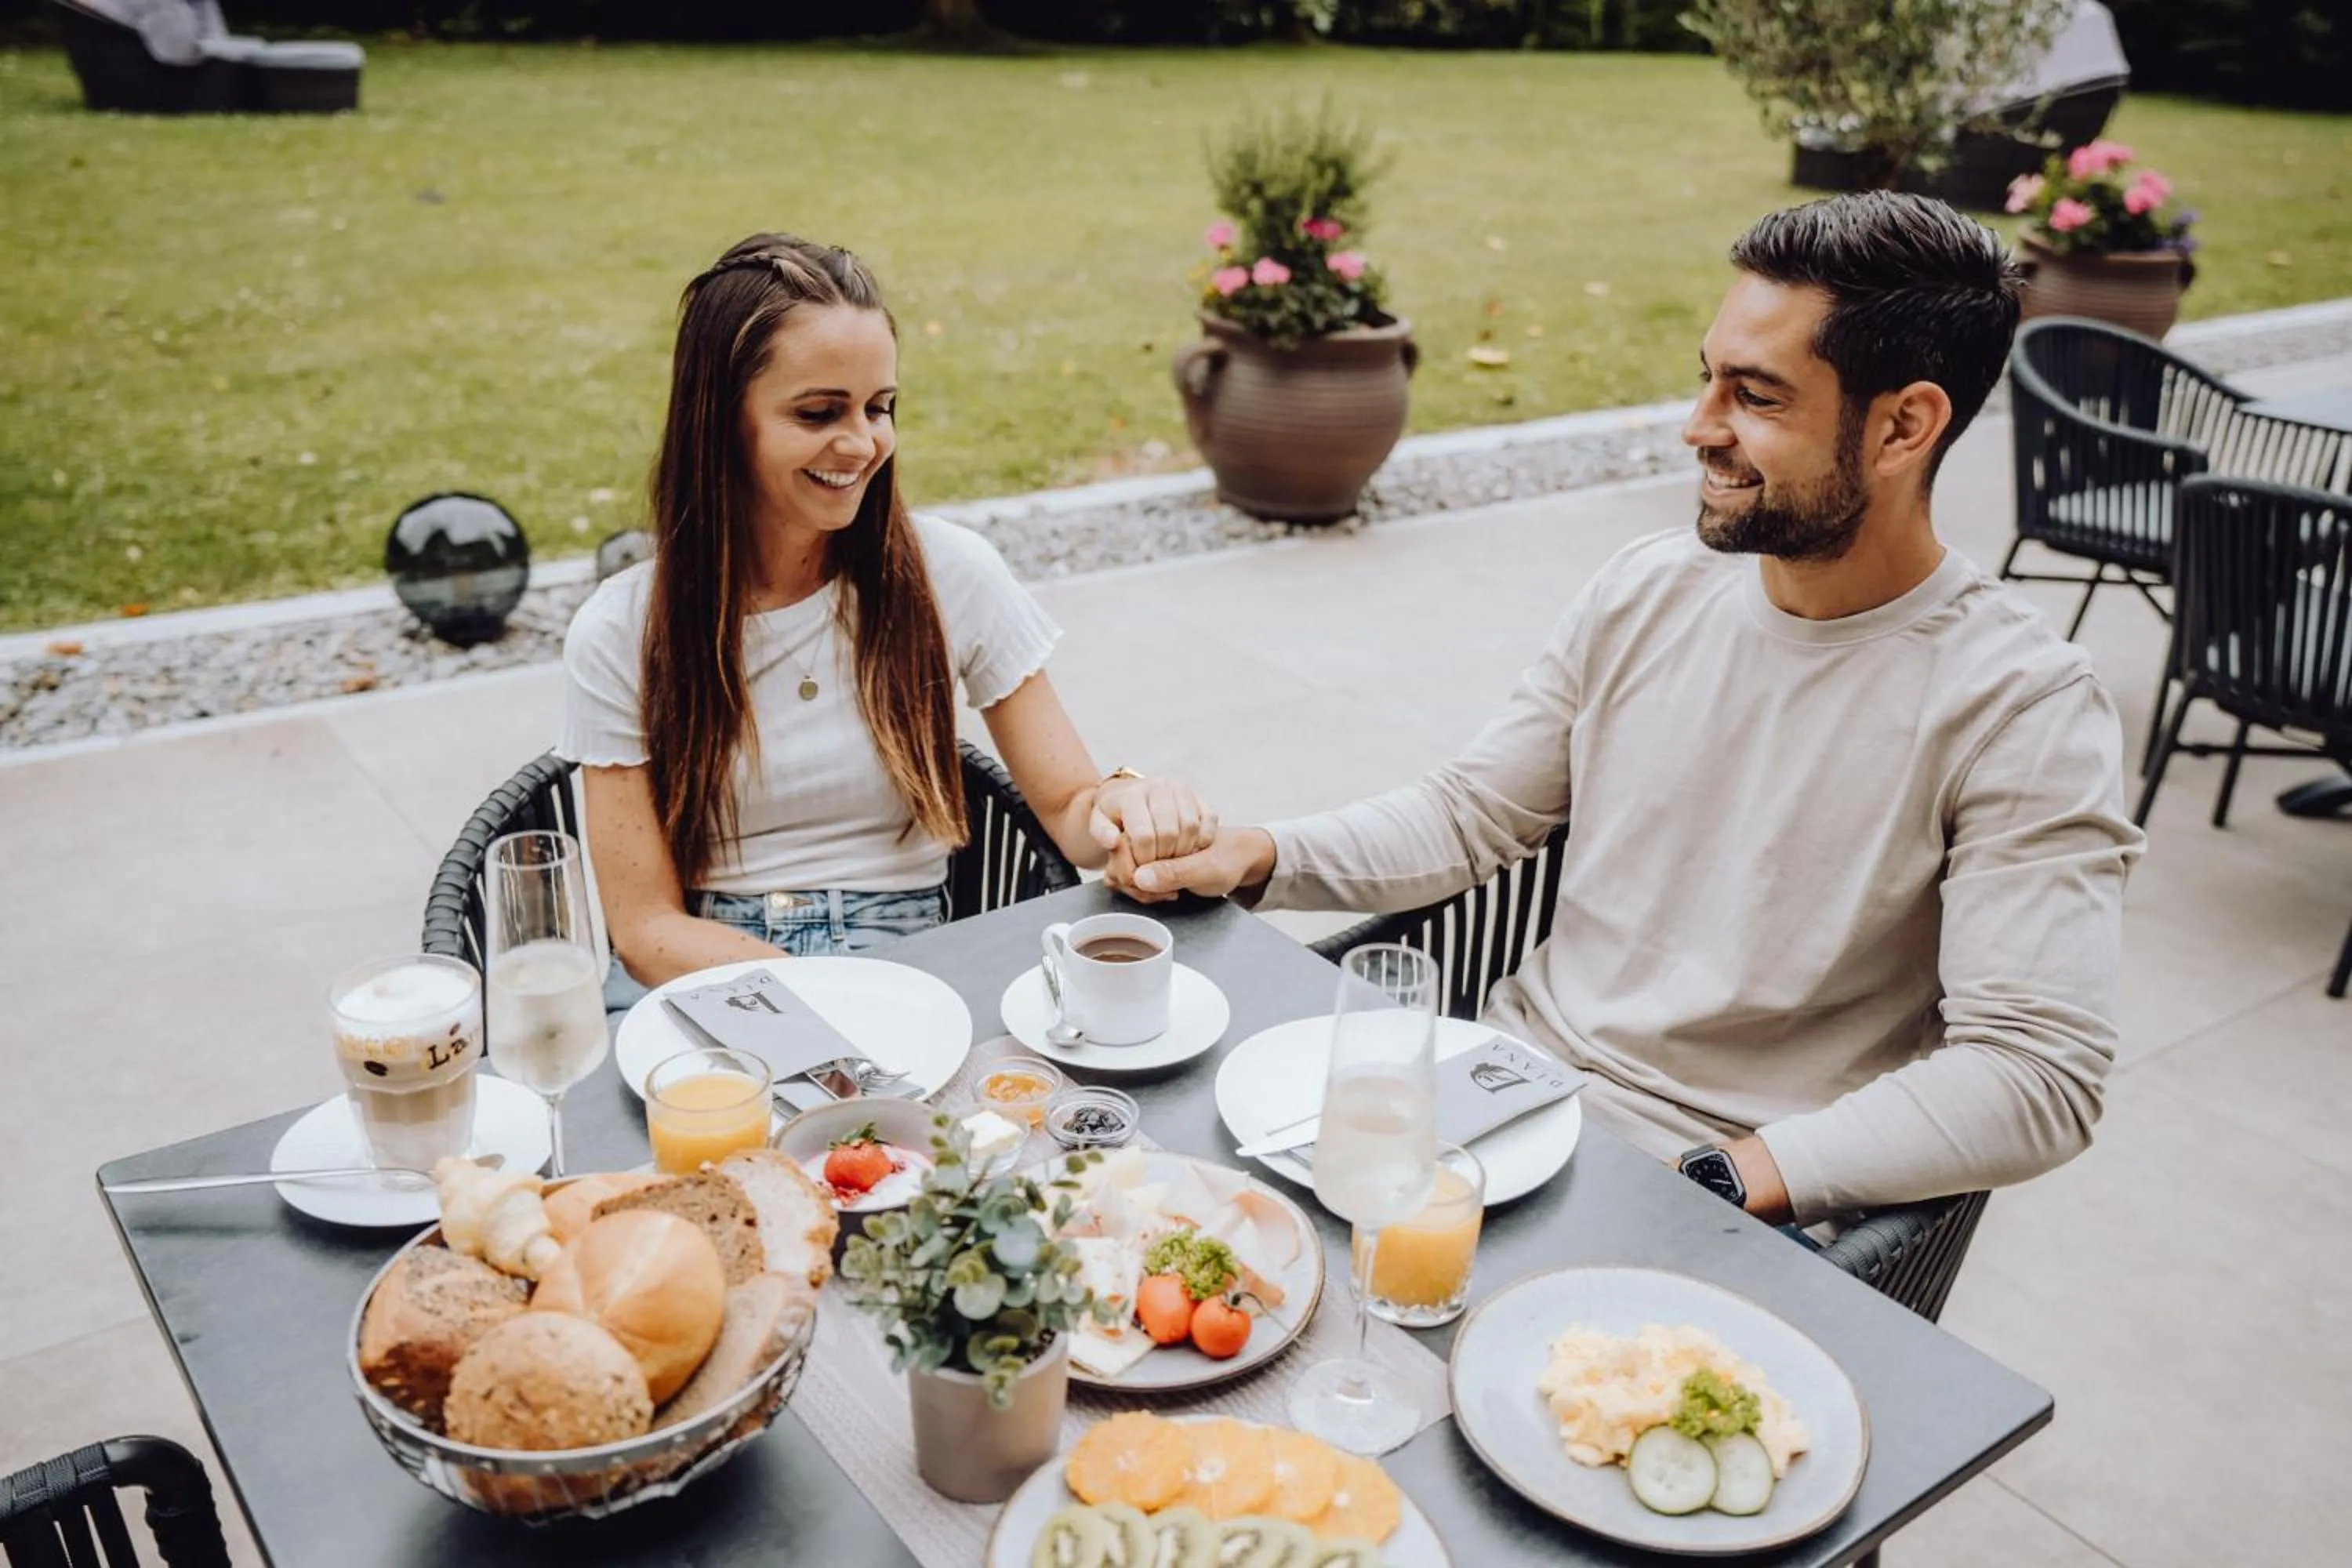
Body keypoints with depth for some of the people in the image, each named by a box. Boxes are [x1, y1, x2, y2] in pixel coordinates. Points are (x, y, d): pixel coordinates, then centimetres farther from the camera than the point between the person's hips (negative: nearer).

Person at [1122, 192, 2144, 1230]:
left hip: (1735, 1201, -5)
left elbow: (2037, 1076, -18)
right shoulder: (1647, 592, 4)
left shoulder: (2024, 714, -13)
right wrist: (1257, 856, -5)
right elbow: (1471, 815, 11)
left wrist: (1718, 1181, -26)